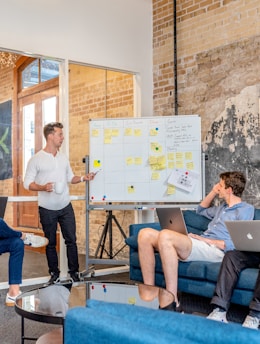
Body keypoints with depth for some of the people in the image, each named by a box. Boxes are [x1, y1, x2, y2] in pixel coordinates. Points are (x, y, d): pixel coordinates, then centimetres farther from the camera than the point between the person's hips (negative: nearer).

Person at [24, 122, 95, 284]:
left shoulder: (64, 158, 7)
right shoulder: (36, 159, -9)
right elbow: (27, 183, -9)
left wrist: (83, 178, -4)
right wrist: (43, 187, -25)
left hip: (66, 207, 4)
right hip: (47, 209, -4)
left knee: (71, 240, 6)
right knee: (51, 242, 9)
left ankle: (74, 271, 19)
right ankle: (54, 274, 23)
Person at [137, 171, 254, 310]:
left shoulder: (246, 209, 3)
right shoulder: (224, 207, 30)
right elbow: (201, 210, 48)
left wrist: (207, 240, -11)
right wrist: (213, 191, 34)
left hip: (215, 250, -9)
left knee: (165, 235, -35)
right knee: (145, 234, -10)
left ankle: (171, 301, -31)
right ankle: (149, 294, -15)